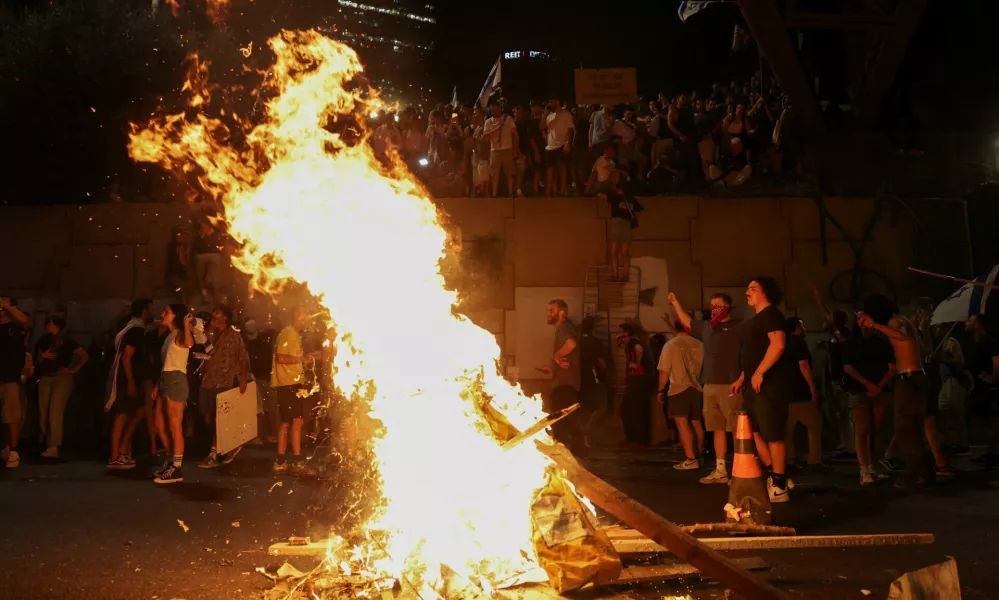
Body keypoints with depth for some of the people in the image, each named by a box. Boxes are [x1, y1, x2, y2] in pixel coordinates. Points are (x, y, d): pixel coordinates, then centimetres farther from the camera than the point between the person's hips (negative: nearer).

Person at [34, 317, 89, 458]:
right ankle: (47, 445, 14)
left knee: (55, 413, -16)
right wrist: (43, 356, -5)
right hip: (45, 379, 5)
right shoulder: (43, 342, 15)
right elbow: (37, 362, 16)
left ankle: (53, 448, -21)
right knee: (43, 414, 3)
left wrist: (73, 370, 1)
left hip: (62, 378, -5)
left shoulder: (68, 343, 2)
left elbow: (85, 356, 7)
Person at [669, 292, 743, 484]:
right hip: (709, 386, 7)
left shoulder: (738, 326, -5)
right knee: (717, 429, 11)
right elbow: (687, 322, 34)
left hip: (730, 386, -7)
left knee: (736, 430, -6)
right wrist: (675, 302, 31)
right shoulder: (706, 326, 17)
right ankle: (720, 471, 18)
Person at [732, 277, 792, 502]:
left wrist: (759, 373, -24)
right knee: (754, 433, 12)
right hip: (754, 386, 10)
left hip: (768, 385, -10)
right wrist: (742, 378, 22)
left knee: (773, 436, -5)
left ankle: (779, 488, 3)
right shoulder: (757, 319, 21)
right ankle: (775, 477, 23)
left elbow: (778, 345, -23)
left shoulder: (771, 314, -9)